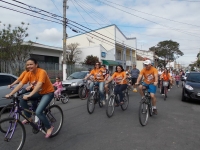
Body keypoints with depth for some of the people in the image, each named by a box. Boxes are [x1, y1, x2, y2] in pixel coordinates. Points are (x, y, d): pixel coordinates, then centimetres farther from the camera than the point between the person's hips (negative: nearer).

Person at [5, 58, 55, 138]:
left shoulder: (42, 72, -25)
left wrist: (29, 95, -46)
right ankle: (29, 118, 14)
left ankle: (49, 127, 1)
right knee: (22, 100, -6)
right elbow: (20, 84, -9)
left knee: (38, 112, -21)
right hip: (39, 92, 7)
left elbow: (39, 85, -37)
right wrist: (10, 94, -15)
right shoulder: (28, 74, -5)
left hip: (48, 93, -7)